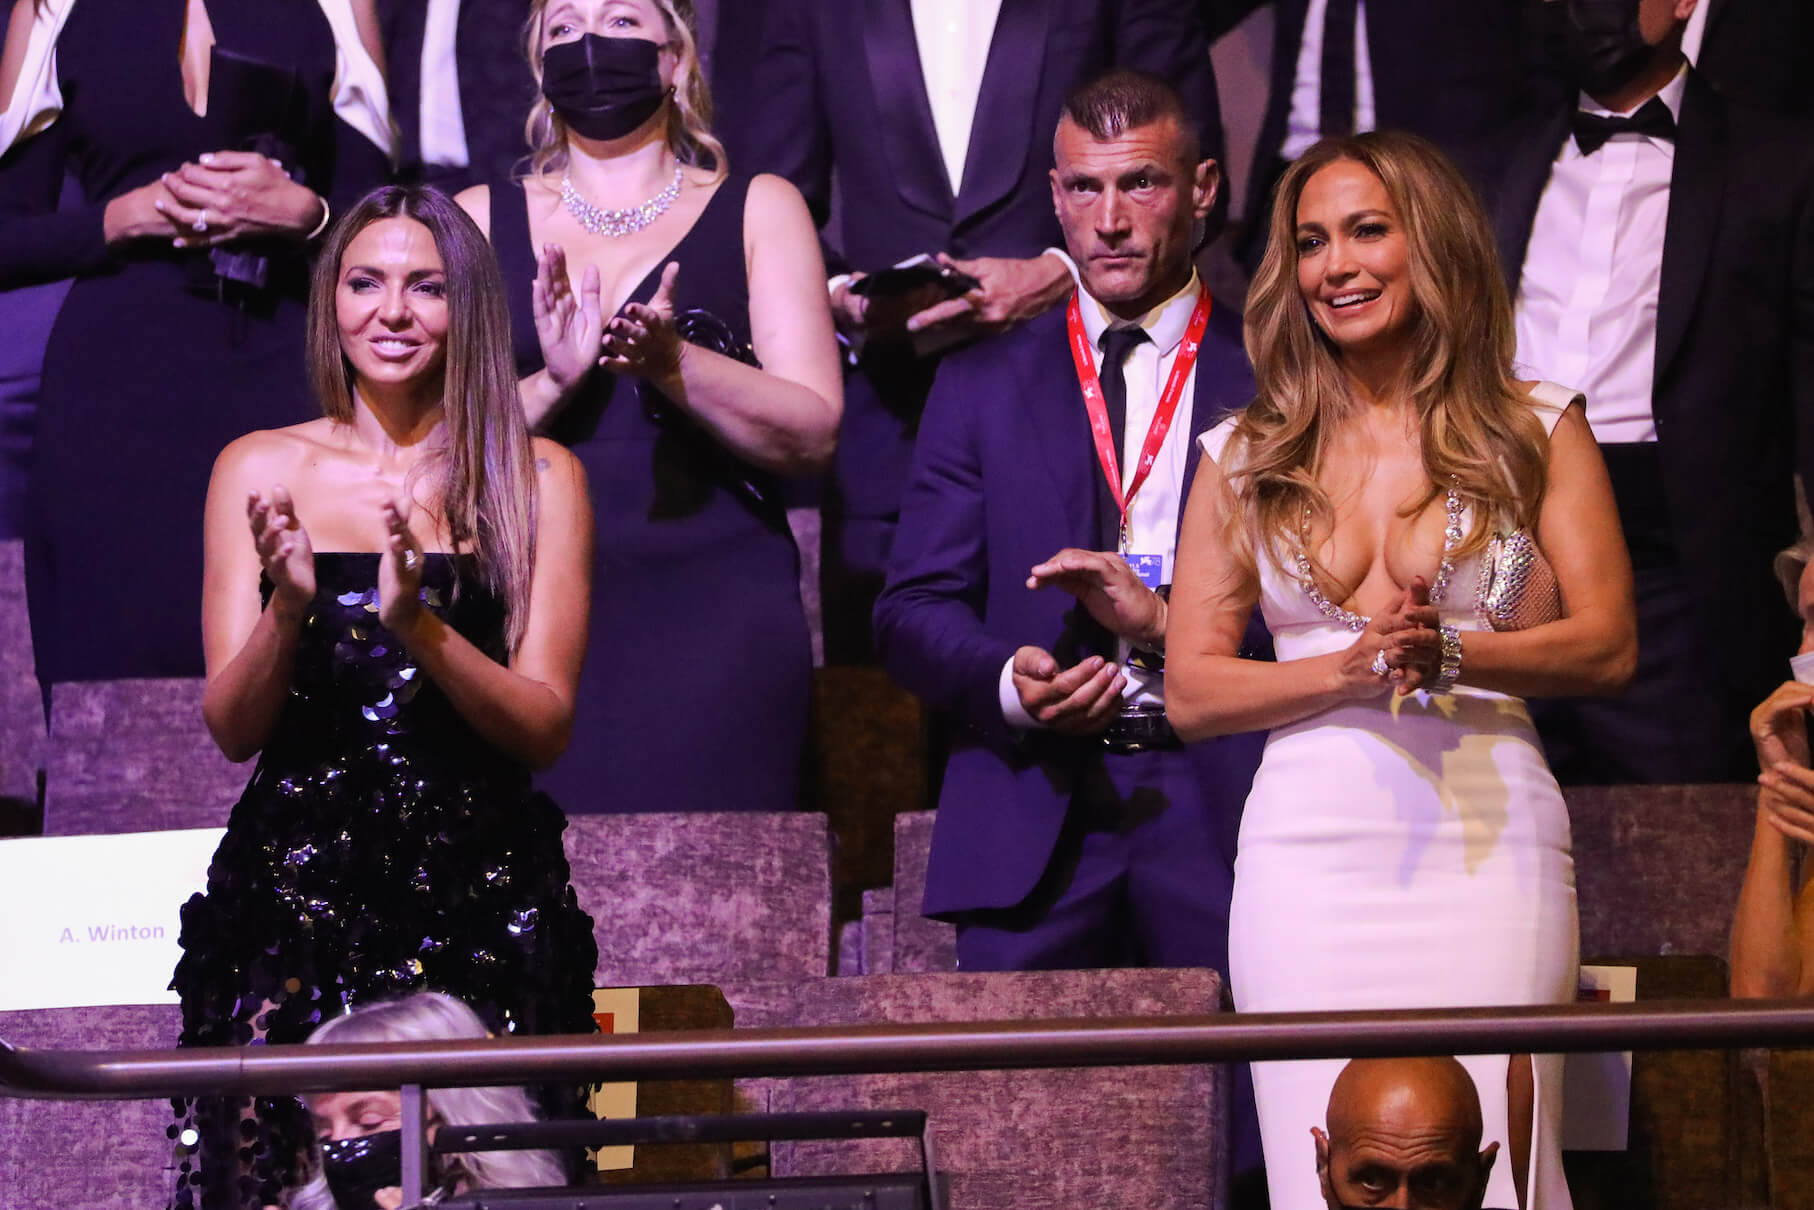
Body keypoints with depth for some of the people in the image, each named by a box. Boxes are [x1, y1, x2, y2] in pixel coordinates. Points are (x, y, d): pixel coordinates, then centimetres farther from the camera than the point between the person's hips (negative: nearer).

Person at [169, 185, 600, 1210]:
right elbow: (233, 729, 3)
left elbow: (546, 728, -2)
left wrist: (419, 624, -18)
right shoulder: (262, 468, 8)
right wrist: (289, 606, -16)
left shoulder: (539, 478, 5)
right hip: (300, 884, 1)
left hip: (479, 894, 0)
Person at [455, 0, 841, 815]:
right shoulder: (481, 219, 14)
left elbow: (814, 433, 0)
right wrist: (553, 382, -13)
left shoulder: (758, 211, 12)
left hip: (715, 619, -1)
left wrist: (673, 362, -15)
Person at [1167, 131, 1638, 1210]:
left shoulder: (1536, 427, 9)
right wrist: (1351, 669, -10)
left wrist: (1453, 653, -14)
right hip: (1309, 841, 1)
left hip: (1488, 838, -1)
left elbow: (1608, 648, 3)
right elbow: (1191, 691, 8)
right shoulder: (1245, 457, 12)